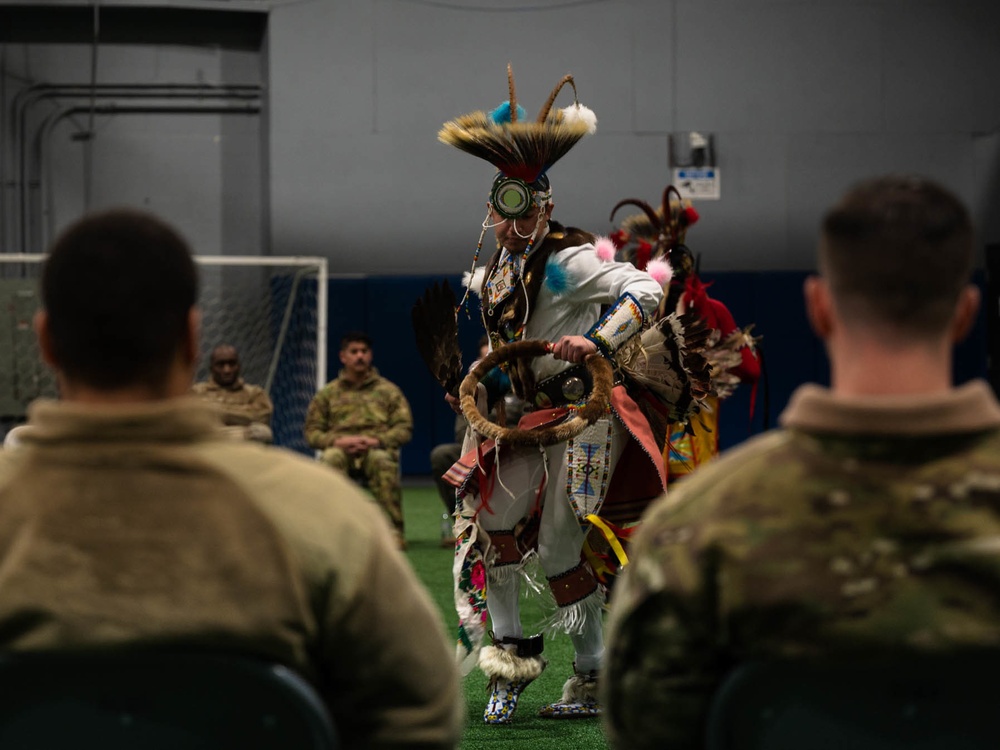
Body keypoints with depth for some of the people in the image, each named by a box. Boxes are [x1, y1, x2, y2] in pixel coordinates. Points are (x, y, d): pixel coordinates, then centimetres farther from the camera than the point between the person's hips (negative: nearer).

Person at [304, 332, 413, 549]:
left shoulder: (388, 391, 19)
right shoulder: (327, 394, 20)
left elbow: (404, 428, 9)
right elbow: (312, 432, 12)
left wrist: (376, 440, -10)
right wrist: (338, 441, -9)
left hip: (377, 448, -1)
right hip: (341, 448, 1)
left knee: (382, 461, -39)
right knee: (331, 459, -38)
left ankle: (395, 531, -42)